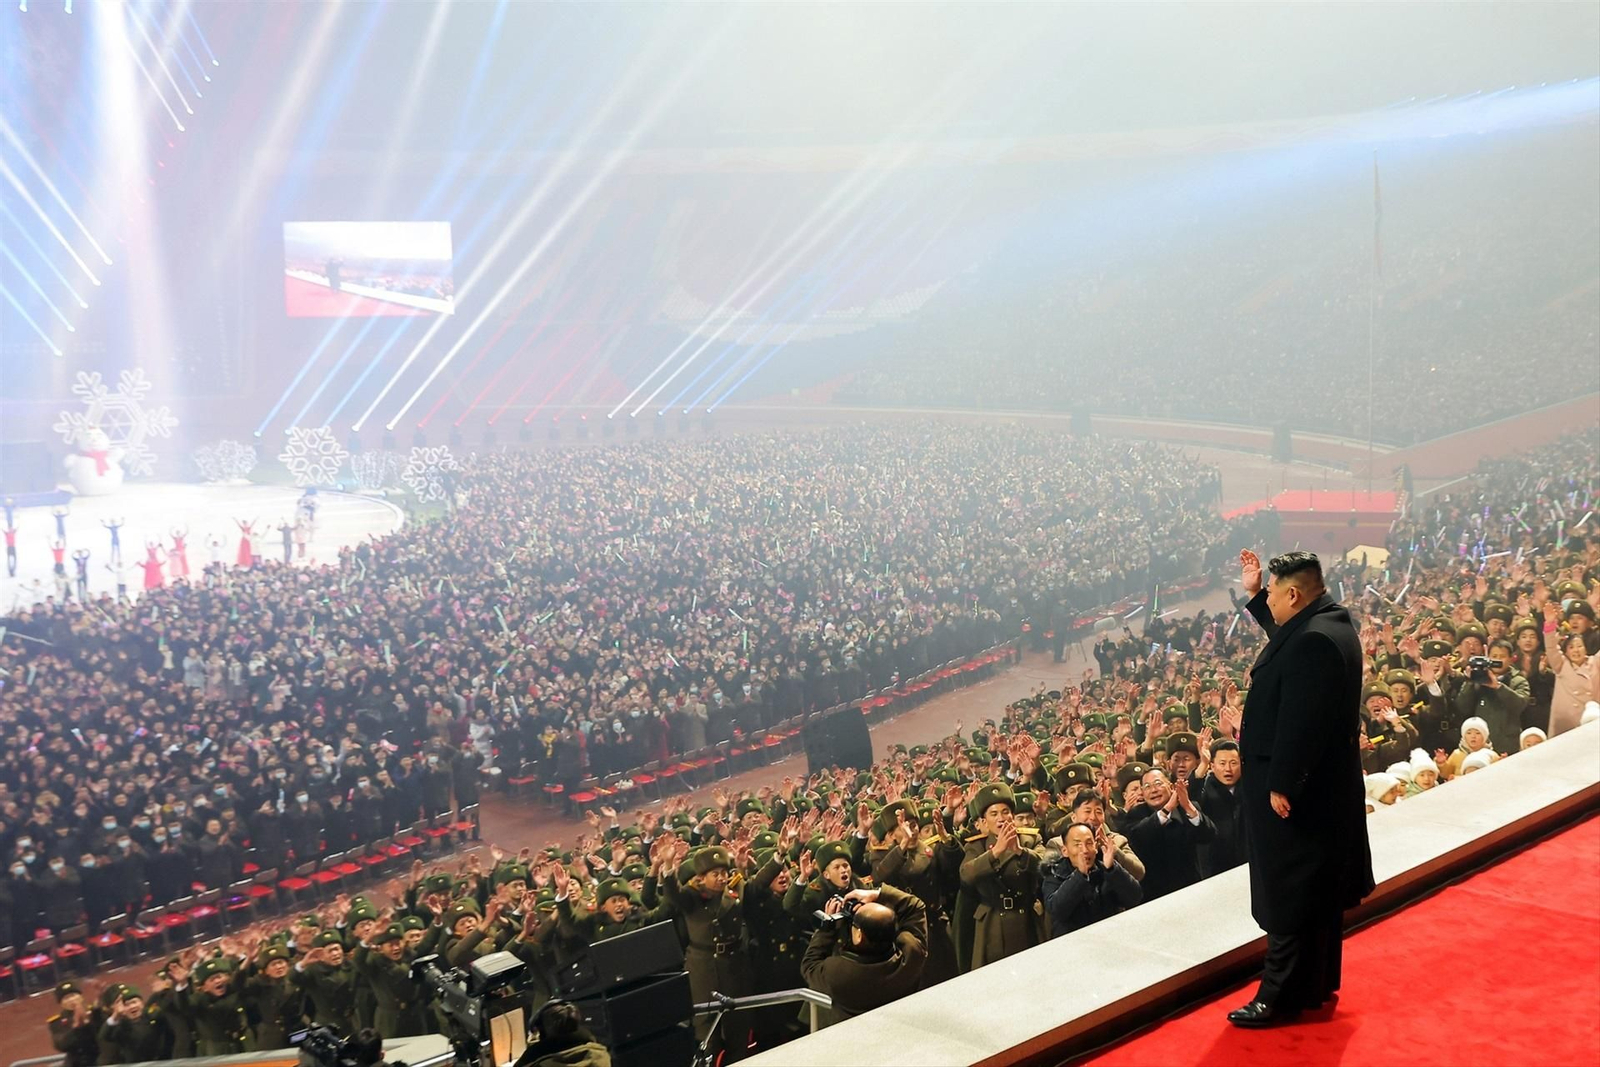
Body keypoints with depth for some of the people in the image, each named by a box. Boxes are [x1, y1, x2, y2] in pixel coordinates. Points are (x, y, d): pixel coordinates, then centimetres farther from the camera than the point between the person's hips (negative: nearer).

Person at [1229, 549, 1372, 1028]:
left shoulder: (1314, 642, -26)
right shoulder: (1327, 625, 7)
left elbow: (1299, 720, -29)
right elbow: (1283, 635, 31)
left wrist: (1281, 785, -25)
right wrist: (1253, 594, 26)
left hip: (1294, 790, -11)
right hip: (1324, 784, 11)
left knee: (1288, 894, -1)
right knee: (1315, 892, 19)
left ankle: (1281, 997, 7)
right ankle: (1316, 985, 32)